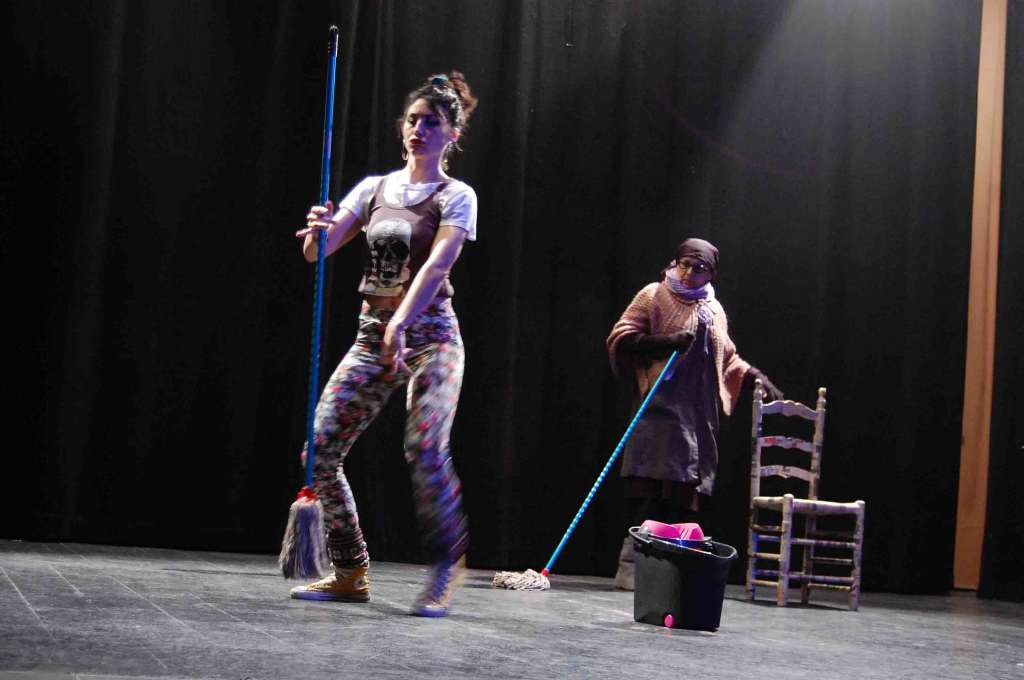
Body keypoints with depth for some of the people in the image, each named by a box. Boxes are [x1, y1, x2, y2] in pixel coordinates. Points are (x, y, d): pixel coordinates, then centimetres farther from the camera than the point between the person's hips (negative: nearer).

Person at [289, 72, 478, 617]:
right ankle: (350, 572, 6)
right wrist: (319, 230, -20)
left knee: (425, 447, -25)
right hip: (371, 333, 5)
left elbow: (436, 266, -16)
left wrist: (401, 325, -31)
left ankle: (447, 567, -6)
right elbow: (317, 253, 5)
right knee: (321, 446, -6)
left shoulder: (456, 197, -1)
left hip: (429, 334, -5)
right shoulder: (375, 188, 12)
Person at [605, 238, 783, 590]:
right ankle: (633, 566, -15)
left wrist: (756, 376, 20)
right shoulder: (654, 295, 5)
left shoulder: (714, 310, 22)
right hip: (662, 411, -6)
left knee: (686, 496, 0)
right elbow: (620, 340, -2)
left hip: (700, 415, 6)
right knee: (650, 493, -15)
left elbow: (728, 359, 33)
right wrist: (664, 342, -13)